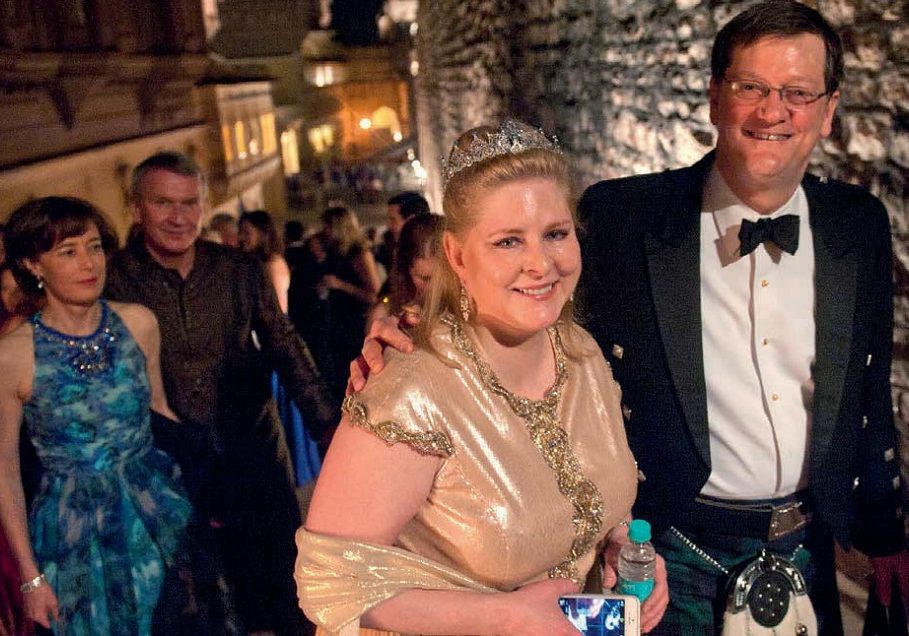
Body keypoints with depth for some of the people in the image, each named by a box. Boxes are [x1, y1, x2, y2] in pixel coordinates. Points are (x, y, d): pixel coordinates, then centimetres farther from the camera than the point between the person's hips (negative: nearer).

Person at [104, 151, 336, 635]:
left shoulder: (241, 270, -3)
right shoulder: (113, 281, -9)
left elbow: (286, 347, 2)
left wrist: (327, 423, -4)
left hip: (255, 447, 2)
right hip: (172, 466, -1)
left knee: (282, 566, 13)